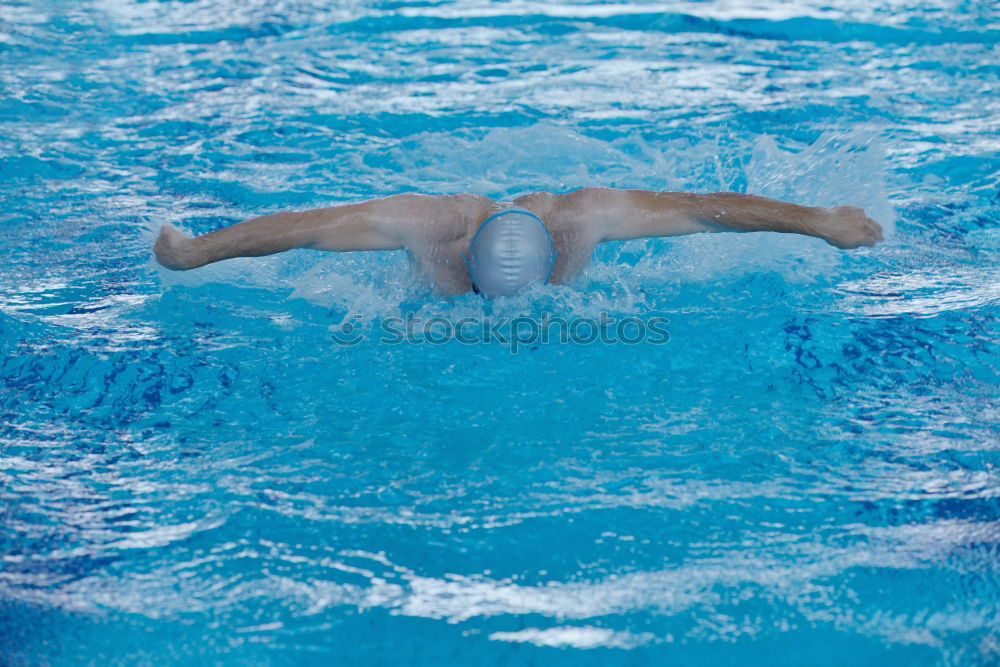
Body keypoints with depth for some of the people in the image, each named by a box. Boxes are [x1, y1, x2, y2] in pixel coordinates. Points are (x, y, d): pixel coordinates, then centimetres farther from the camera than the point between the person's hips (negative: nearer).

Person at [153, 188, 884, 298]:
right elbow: (300, 226, -35)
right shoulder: (425, 223, -44)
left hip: (569, 302, 1)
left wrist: (822, 221, -28)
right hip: (433, 298, 0)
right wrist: (193, 252, -25)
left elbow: (710, 208, -35)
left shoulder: (585, 216, -43)